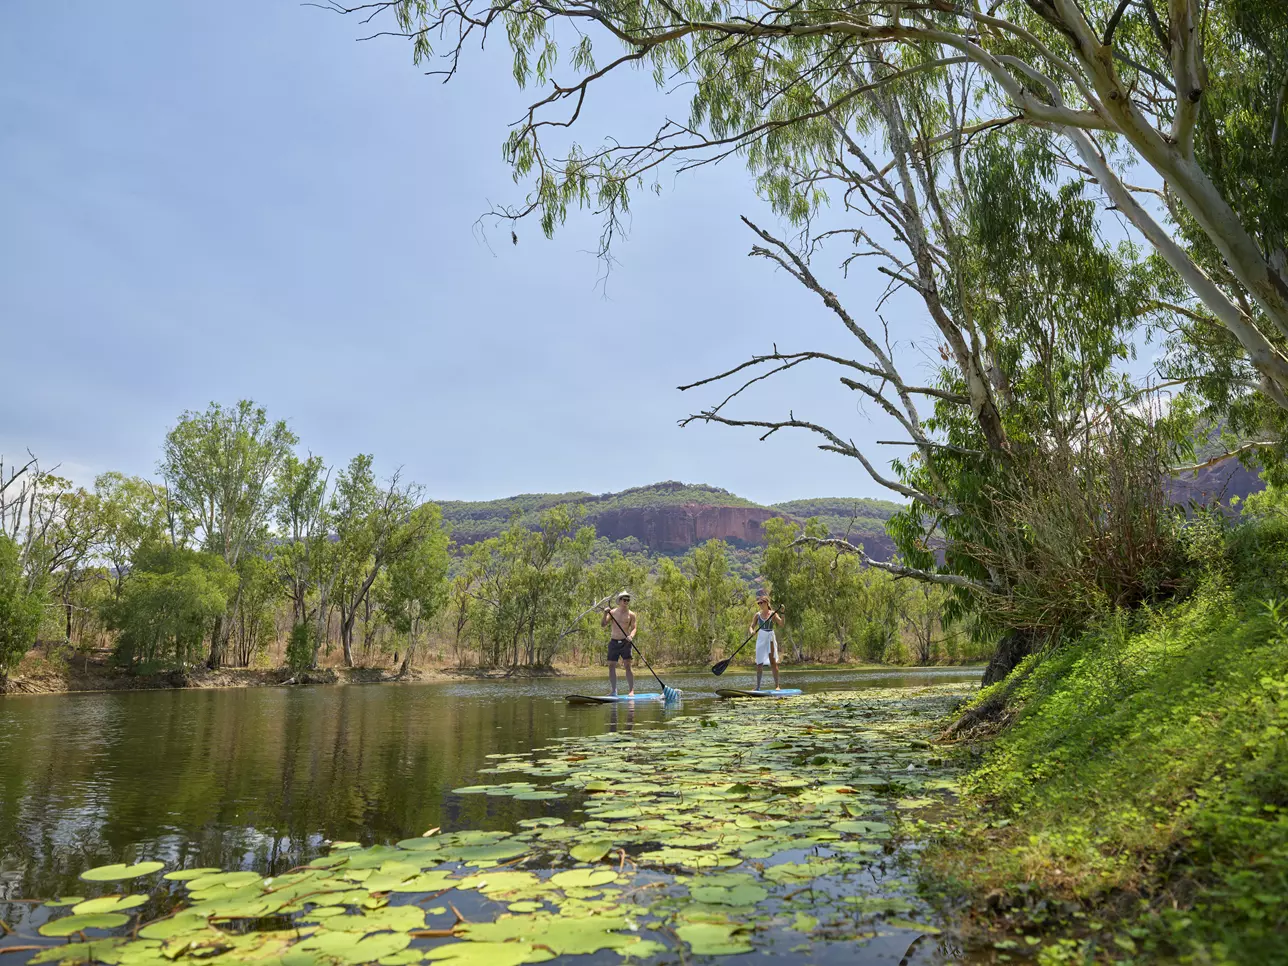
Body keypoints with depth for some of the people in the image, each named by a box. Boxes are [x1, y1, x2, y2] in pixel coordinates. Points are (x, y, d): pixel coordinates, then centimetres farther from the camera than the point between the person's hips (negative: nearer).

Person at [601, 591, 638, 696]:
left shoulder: (631, 614, 2)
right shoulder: (612, 612, 5)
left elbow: (634, 627, -3)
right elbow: (602, 625, 0)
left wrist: (631, 636, -24)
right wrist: (605, 615, -18)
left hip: (625, 643, -2)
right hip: (613, 642, 2)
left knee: (627, 666, -8)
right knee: (611, 666, 2)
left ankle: (631, 690, -6)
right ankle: (614, 691, 10)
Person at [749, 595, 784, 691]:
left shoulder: (773, 614, -1)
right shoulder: (757, 615, 7)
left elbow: (781, 624, -12)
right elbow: (752, 626, 2)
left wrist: (782, 613, -22)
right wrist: (751, 631, -20)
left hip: (770, 638, -3)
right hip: (760, 639, 3)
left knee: (772, 661, -10)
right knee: (759, 663, 5)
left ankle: (777, 685, -7)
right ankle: (757, 686, 13)